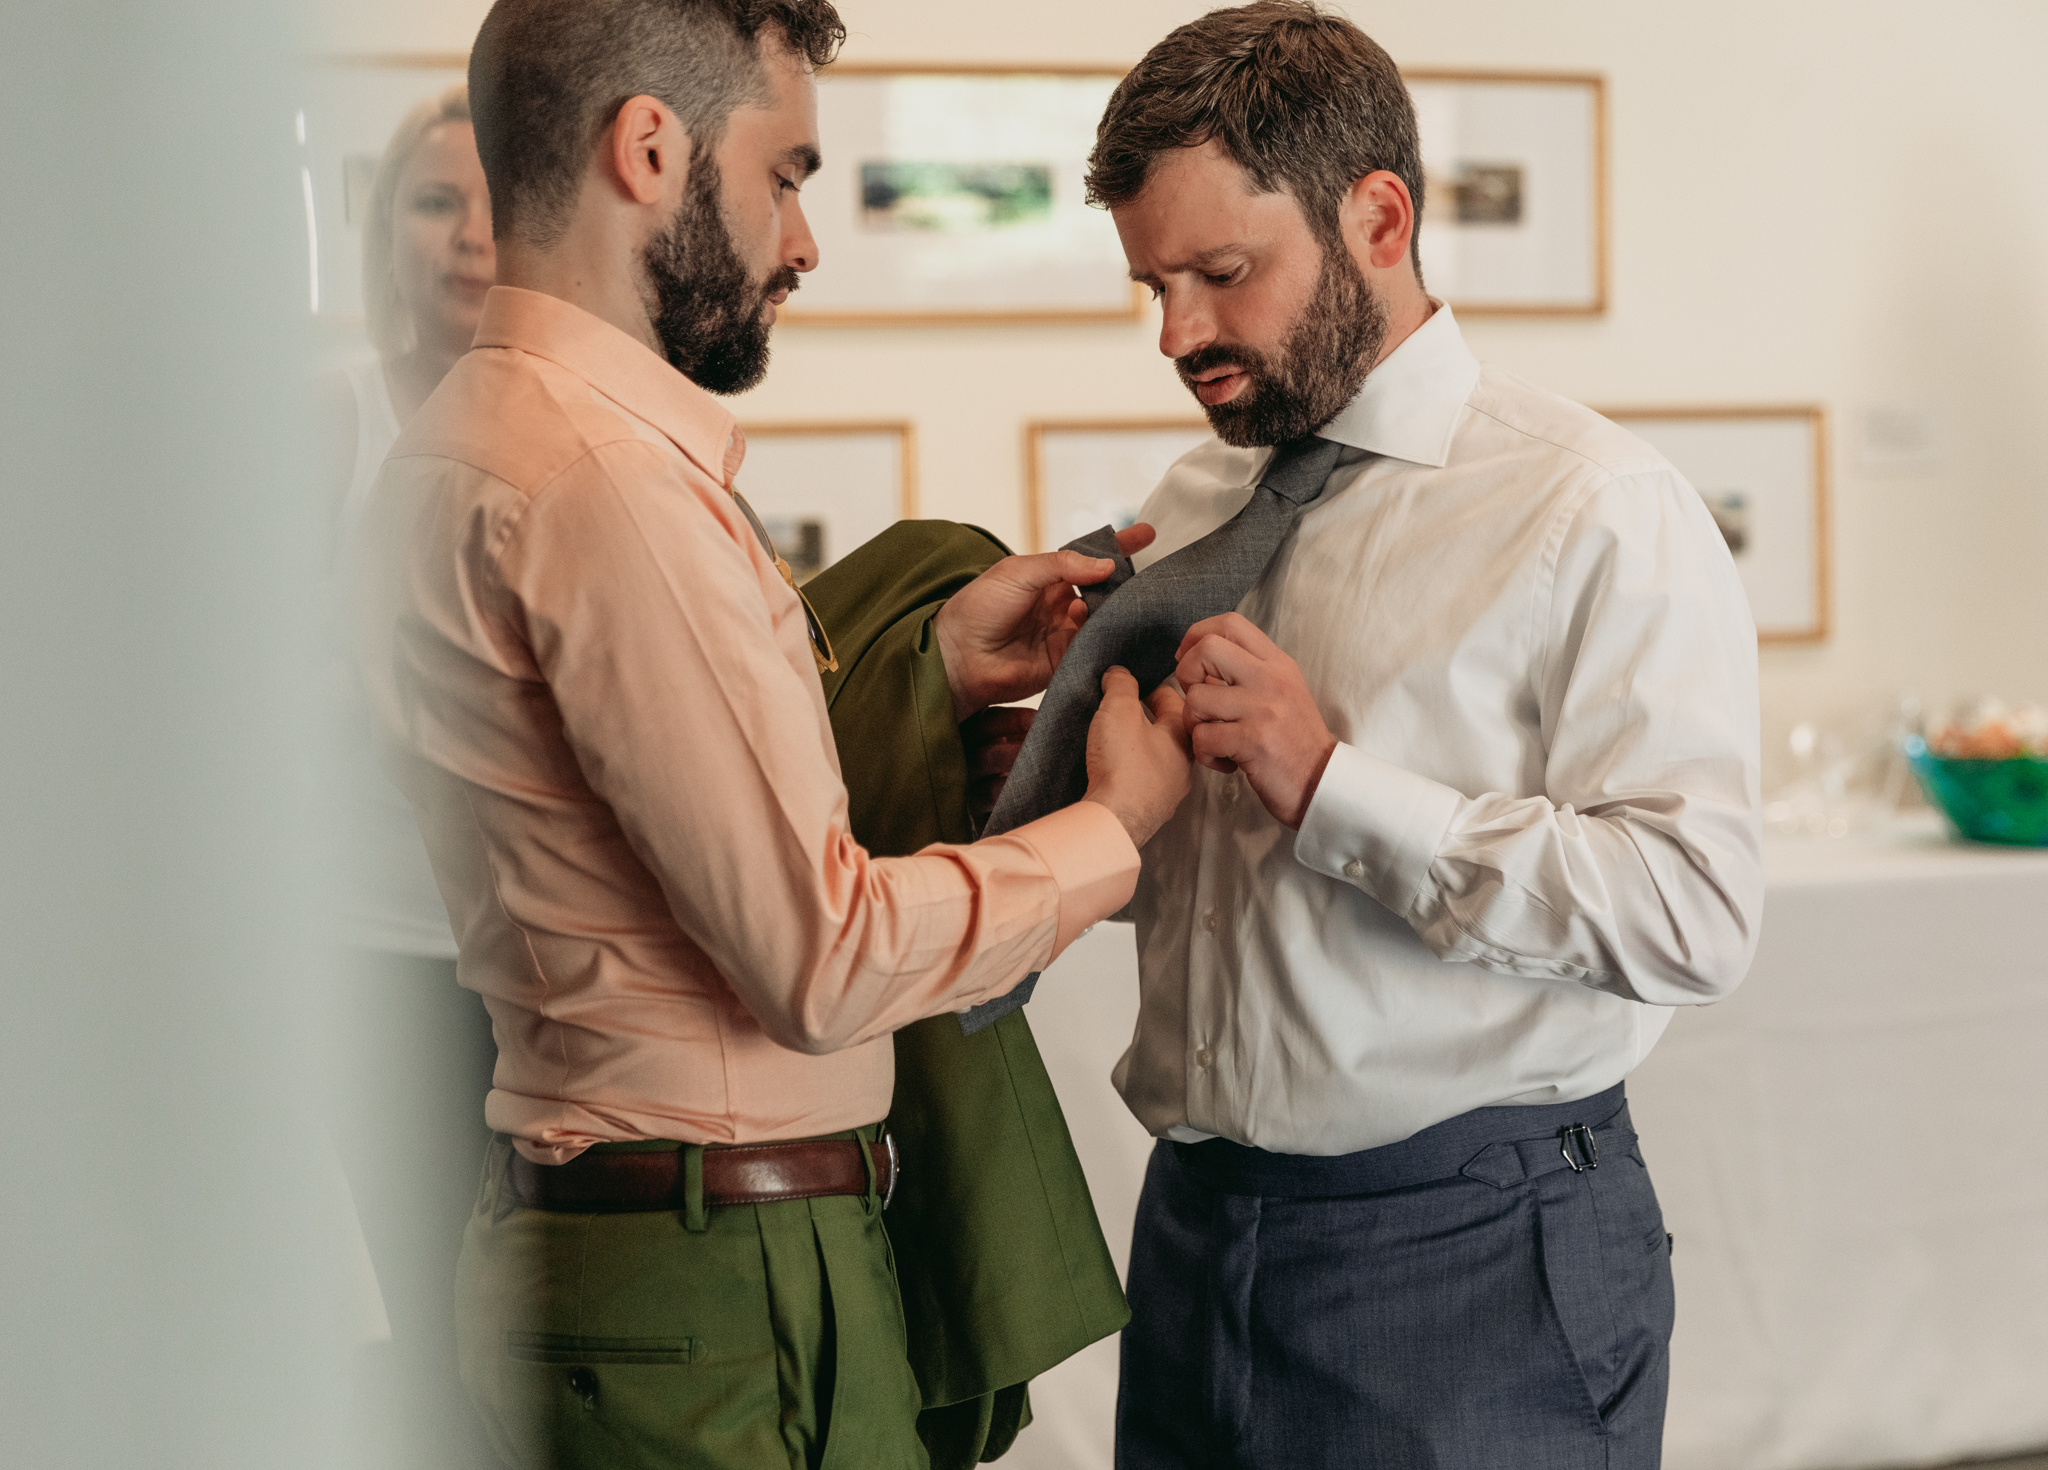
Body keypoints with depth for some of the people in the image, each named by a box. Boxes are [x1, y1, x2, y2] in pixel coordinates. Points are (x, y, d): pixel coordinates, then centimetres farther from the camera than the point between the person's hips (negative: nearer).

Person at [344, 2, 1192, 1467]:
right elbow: (821, 958, -20)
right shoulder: (606, 480, -20)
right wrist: (1117, 825, -7)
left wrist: (933, 662, 13)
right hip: (719, 1284, -10)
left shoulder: (471, 443, 13)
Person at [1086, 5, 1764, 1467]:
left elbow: (1695, 910, -20)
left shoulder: (1596, 512, -10)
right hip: (1199, 1235, 6)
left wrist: (1335, 787, -20)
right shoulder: (1189, 507, 11)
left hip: (1473, 1259, -5)